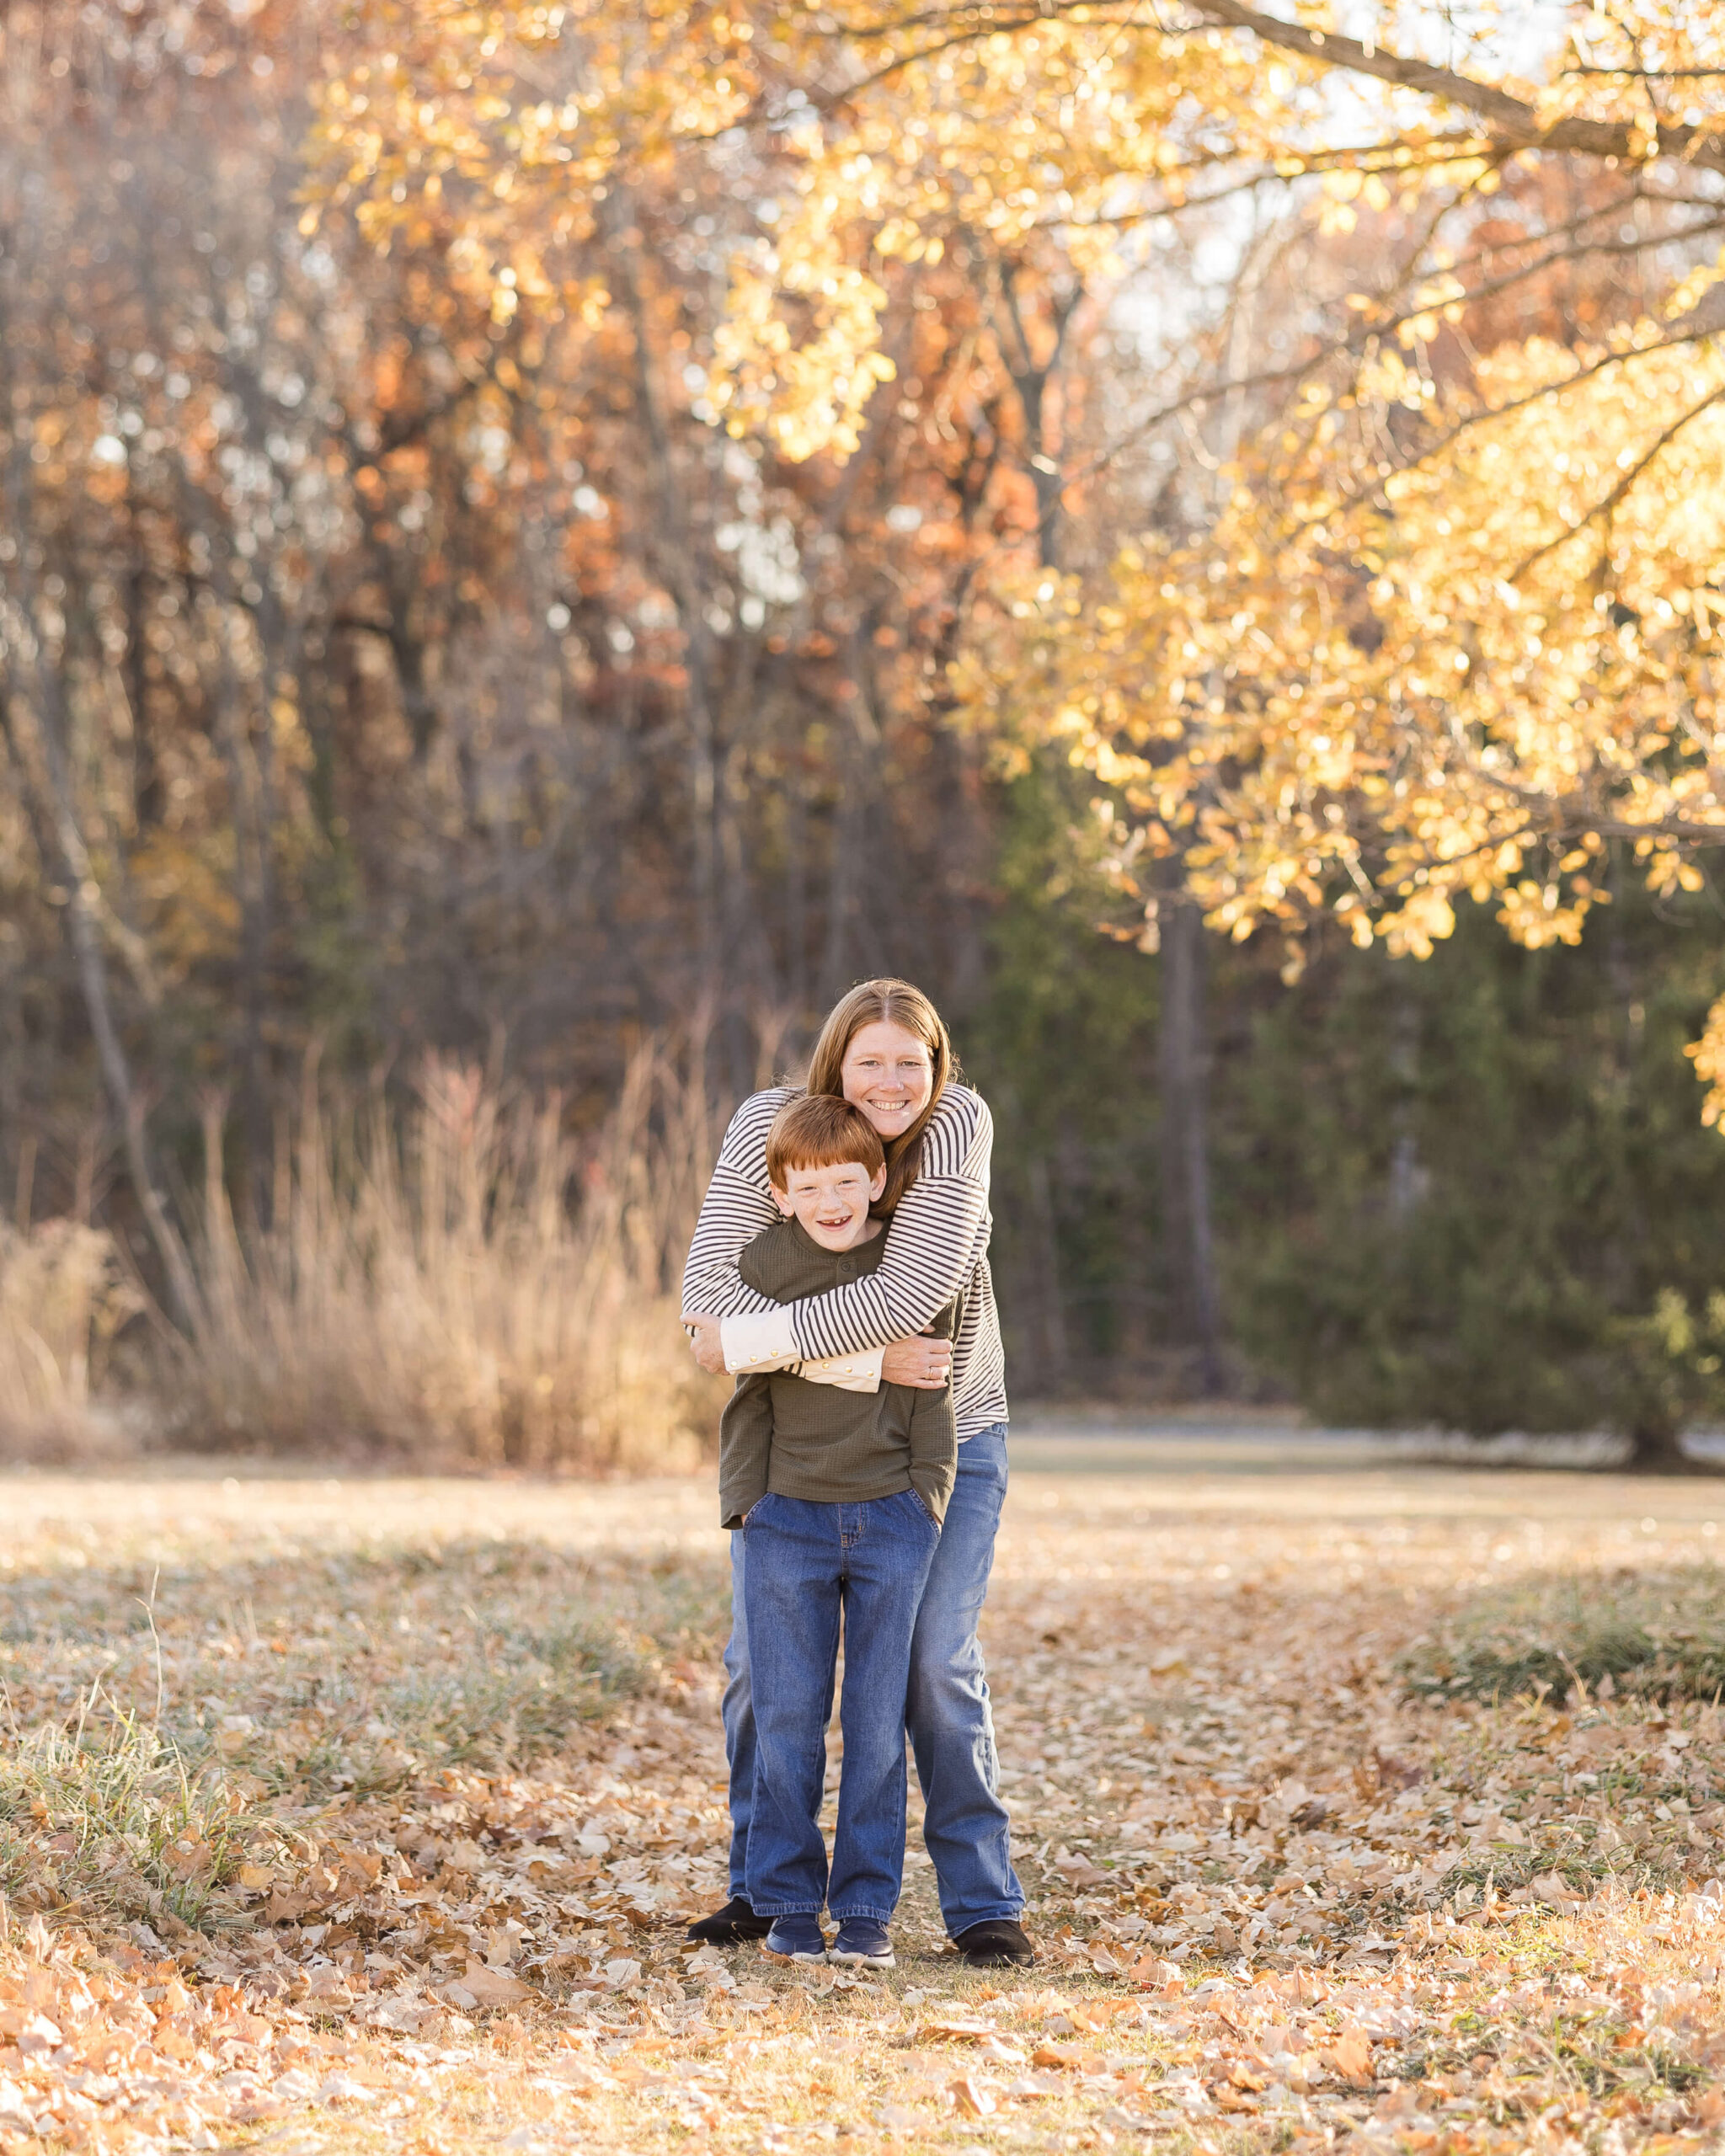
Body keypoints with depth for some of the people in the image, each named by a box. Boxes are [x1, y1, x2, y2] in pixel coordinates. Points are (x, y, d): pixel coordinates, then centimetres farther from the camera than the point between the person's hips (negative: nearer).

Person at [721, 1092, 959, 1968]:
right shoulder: (760, 1269, 2)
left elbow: (930, 1388, 6)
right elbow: (748, 1393, 5)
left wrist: (927, 1492, 0)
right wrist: (745, 1496, -2)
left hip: (891, 1517, 0)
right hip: (788, 1517, 0)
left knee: (878, 1722, 2)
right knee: (788, 1719, 0)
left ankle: (867, 1908, 8)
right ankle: (790, 1905, 9)